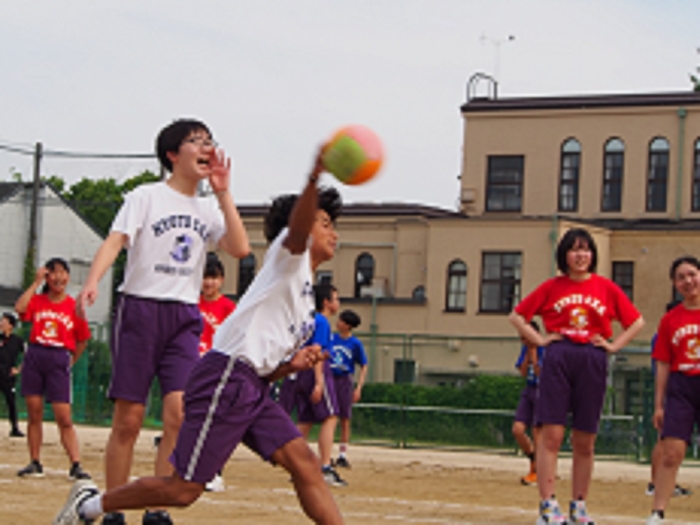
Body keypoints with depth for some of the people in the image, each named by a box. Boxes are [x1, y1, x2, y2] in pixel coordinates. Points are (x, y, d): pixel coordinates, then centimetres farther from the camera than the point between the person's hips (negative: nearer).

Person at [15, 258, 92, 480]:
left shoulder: (74, 307, 3)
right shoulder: (37, 301, 6)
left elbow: (82, 339, 10)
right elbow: (19, 308, -15)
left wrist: (71, 361, 7)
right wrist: (36, 282, -9)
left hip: (59, 360, -2)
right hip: (34, 357, 2)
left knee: (64, 418, -7)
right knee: (34, 413, 5)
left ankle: (76, 464, -8)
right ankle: (34, 463, 13)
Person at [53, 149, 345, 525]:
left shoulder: (306, 299, 26)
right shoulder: (289, 255, 3)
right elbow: (297, 227, -25)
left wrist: (292, 364, 6)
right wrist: (314, 178, -45)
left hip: (254, 387, 9)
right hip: (226, 377, -9)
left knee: (305, 464, -8)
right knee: (183, 490, -5)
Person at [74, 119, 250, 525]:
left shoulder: (209, 209, 16)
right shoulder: (146, 197, 3)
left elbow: (240, 248, 2)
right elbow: (115, 240, -10)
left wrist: (223, 193, 1)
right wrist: (92, 282, -28)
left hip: (185, 316, 4)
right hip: (140, 308, -3)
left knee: (179, 413, -12)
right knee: (129, 419, -3)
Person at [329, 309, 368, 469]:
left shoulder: (355, 343, -3)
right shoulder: (331, 338, 3)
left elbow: (364, 367, 2)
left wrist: (359, 388, -6)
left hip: (345, 382, -1)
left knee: (345, 420, 2)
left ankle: (343, 455, 9)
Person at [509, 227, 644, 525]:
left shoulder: (606, 288, 8)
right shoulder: (552, 287, 7)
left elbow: (637, 322, 14)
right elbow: (517, 316, 13)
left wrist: (613, 345, 4)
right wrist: (540, 340, 3)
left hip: (592, 362, 1)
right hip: (558, 359, -1)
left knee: (585, 441, 5)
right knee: (551, 434, -9)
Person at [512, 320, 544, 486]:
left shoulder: (545, 349, -14)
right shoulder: (525, 349, 7)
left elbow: (540, 373, -21)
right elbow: (523, 373, -2)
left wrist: (533, 352, -18)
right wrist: (528, 352, -8)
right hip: (529, 391, 7)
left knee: (537, 431, -9)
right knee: (518, 430, -3)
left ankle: (535, 471, 2)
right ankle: (536, 461, 18)